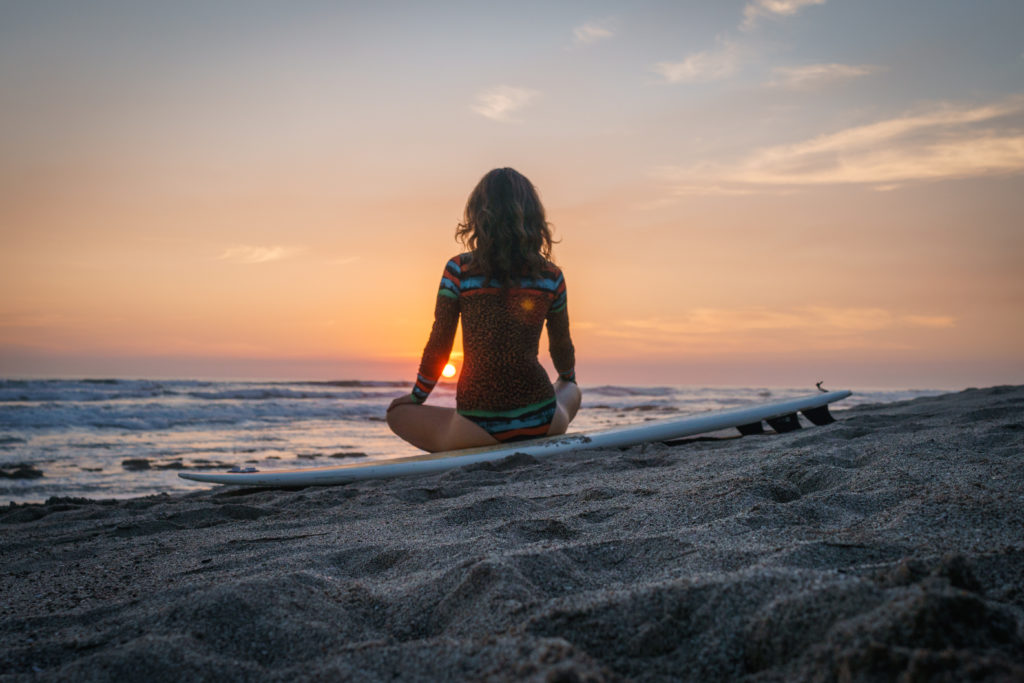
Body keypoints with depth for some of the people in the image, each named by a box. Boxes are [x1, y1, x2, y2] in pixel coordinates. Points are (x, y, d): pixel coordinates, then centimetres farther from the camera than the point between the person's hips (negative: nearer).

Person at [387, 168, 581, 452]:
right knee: (571, 392, 39)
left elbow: (438, 346, 0)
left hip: (480, 428, -3)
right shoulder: (551, 276, 2)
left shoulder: (459, 270, -5)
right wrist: (567, 378, 40)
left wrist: (417, 396, 19)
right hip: (541, 422, 4)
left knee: (398, 411, 24)